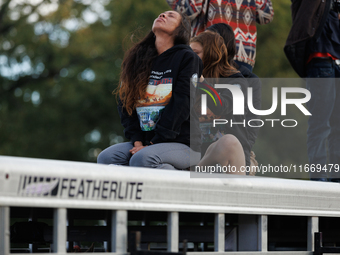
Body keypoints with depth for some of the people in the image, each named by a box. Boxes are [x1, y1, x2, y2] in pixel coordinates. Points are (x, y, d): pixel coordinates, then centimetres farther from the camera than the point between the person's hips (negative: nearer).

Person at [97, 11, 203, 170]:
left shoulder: (187, 58, 0)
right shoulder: (136, 59, 16)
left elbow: (181, 105, -10)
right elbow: (125, 103, 9)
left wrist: (154, 143, -16)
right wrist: (137, 141, -6)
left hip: (183, 144, -6)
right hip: (144, 142, 6)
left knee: (142, 159, -34)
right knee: (105, 157, -20)